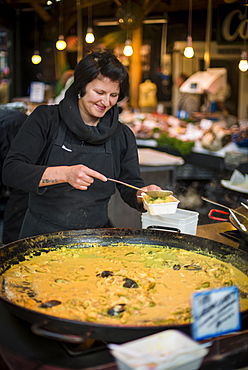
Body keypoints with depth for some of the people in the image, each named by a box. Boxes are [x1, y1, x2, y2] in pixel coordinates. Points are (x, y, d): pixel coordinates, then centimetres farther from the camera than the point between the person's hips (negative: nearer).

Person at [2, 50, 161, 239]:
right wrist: (65, 174, -24)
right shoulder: (45, 119, -1)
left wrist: (143, 194, -13)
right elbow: (11, 170, -10)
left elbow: (130, 186, 12)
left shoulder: (123, 136, 10)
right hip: (43, 235, -3)